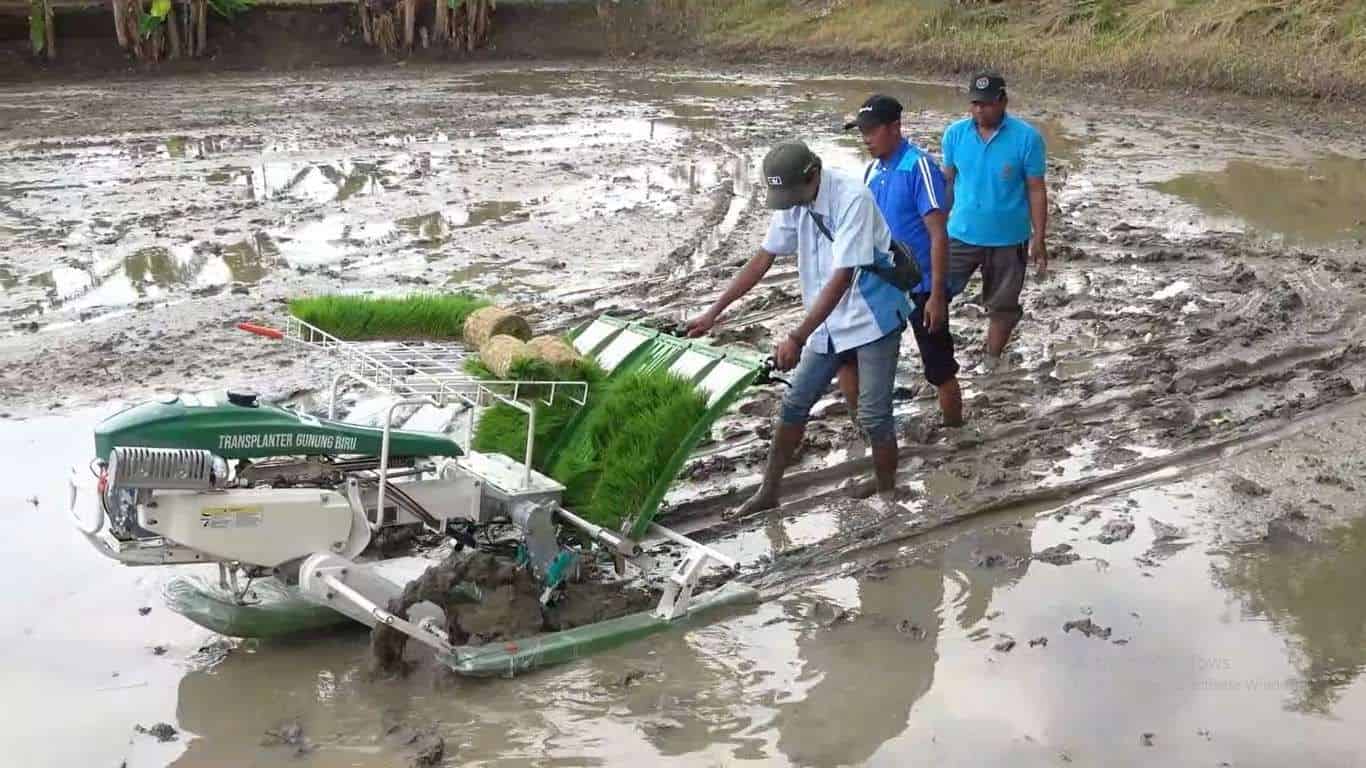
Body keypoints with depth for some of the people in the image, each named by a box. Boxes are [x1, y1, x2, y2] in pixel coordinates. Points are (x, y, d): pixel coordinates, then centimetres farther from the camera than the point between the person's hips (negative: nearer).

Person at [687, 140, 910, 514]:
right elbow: (764, 258, 4)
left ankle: (888, 498, 11)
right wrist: (713, 313, 1)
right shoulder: (794, 200, -3)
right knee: (795, 404, 10)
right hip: (828, 322, 7)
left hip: (872, 319, -7)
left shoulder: (852, 198, -25)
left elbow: (842, 278, -28)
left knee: (873, 415, -6)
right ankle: (768, 493, 21)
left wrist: (797, 337, -30)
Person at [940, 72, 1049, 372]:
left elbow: (1036, 190, -7)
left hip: (1008, 239, -1)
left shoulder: (1027, 138, -13)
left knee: (1002, 305, 13)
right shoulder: (955, 133, -4)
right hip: (961, 234, 2)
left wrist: (1039, 239, -6)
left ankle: (992, 362, 33)